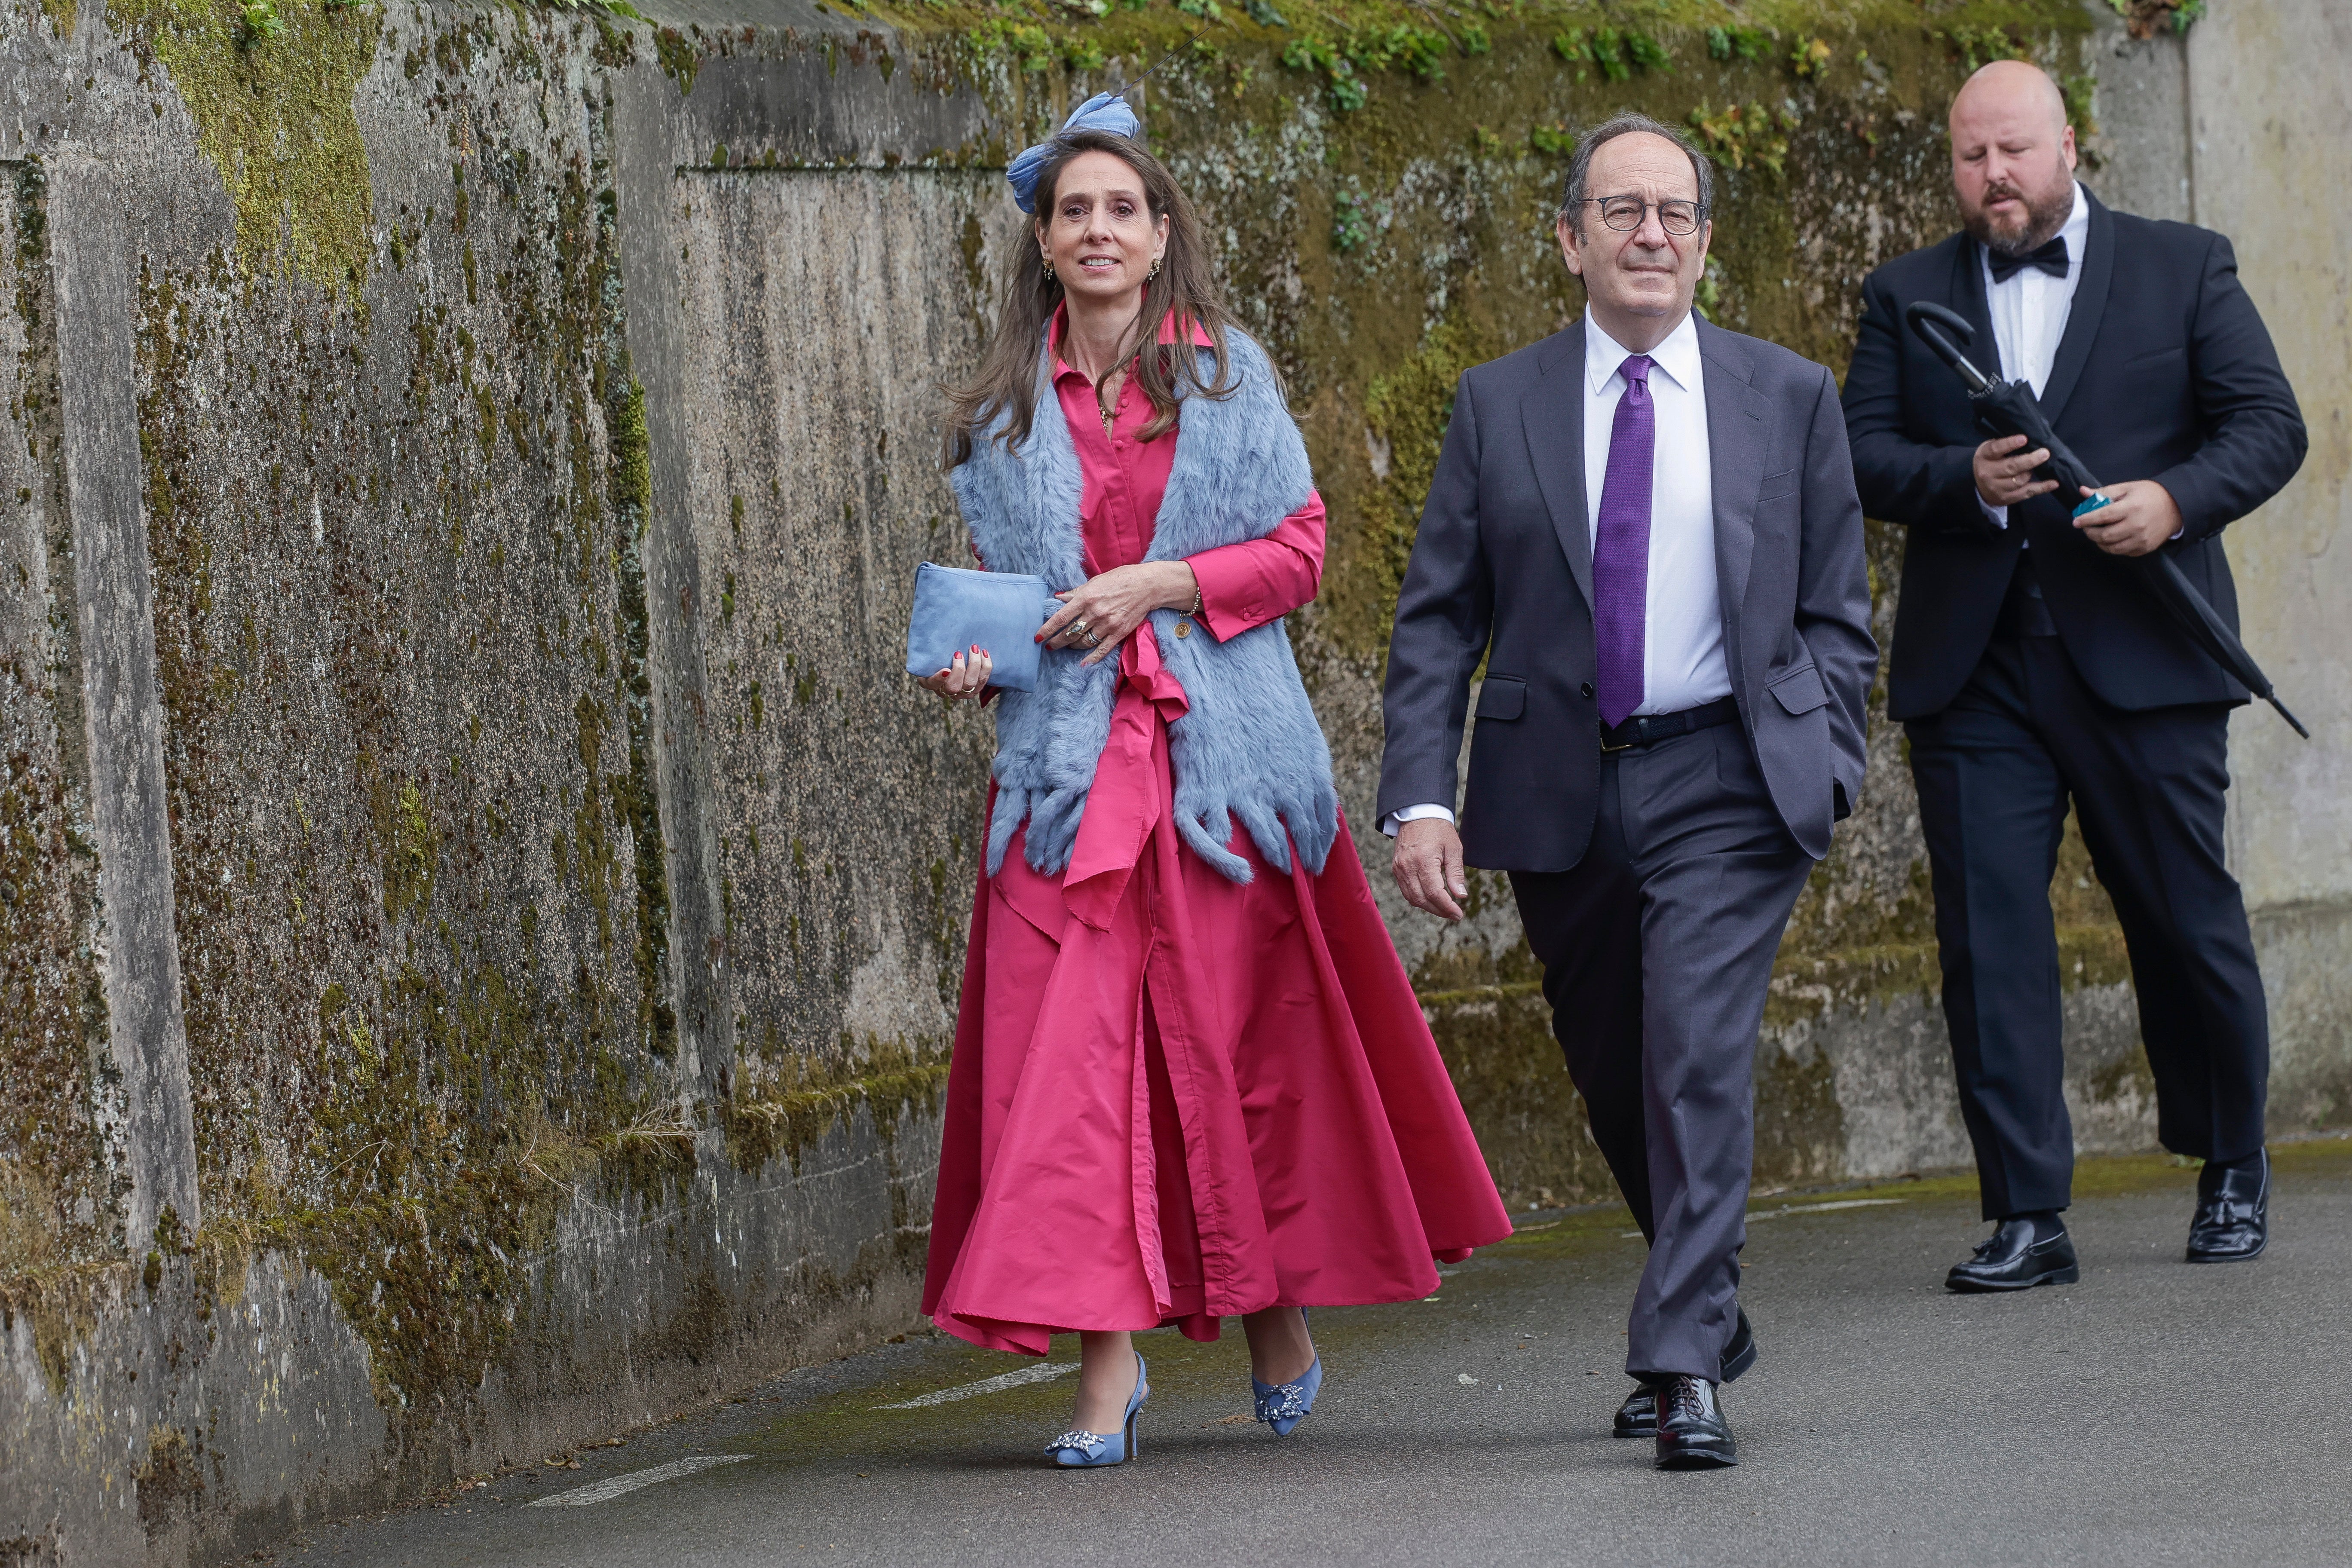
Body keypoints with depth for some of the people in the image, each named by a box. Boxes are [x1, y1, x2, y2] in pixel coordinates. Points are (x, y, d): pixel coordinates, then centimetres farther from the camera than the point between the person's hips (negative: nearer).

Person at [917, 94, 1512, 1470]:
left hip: (1221, 751, -1)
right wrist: (968, 658, -1)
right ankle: (1107, 1364, -9)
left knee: (1241, 1036, 3)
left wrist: (1160, 584, -11)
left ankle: (1278, 1309, 25)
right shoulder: (1005, 413, 11)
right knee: (1068, 1050, -9)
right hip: (1067, 753, 1)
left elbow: (1298, 547, 2)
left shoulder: (1227, 378, 5)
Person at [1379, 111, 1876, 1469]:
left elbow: (1837, 611, 9)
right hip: (1559, 789, 2)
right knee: (1616, 1081, 11)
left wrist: (1828, 771, -3)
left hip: (1727, 783, -2)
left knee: (1698, 1053, -17)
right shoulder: (1499, 407, 6)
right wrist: (1422, 797, -7)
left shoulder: (1790, 399, 6)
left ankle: (1685, 1364, -18)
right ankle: (1706, 1320, 31)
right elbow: (1438, 620, 4)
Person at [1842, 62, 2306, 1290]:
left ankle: (2233, 1163, 29)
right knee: (1988, 933, -6)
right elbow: (1859, 450, 4)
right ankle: (2026, 1217, -3)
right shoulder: (1907, 297, 12)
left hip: (2140, 654, -1)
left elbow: (2268, 426, 3)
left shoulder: (2184, 269, 8)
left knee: (2188, 919, 6)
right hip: (1972, 669, 1)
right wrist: (1964, 481, -15)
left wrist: (2178, 498, -16)